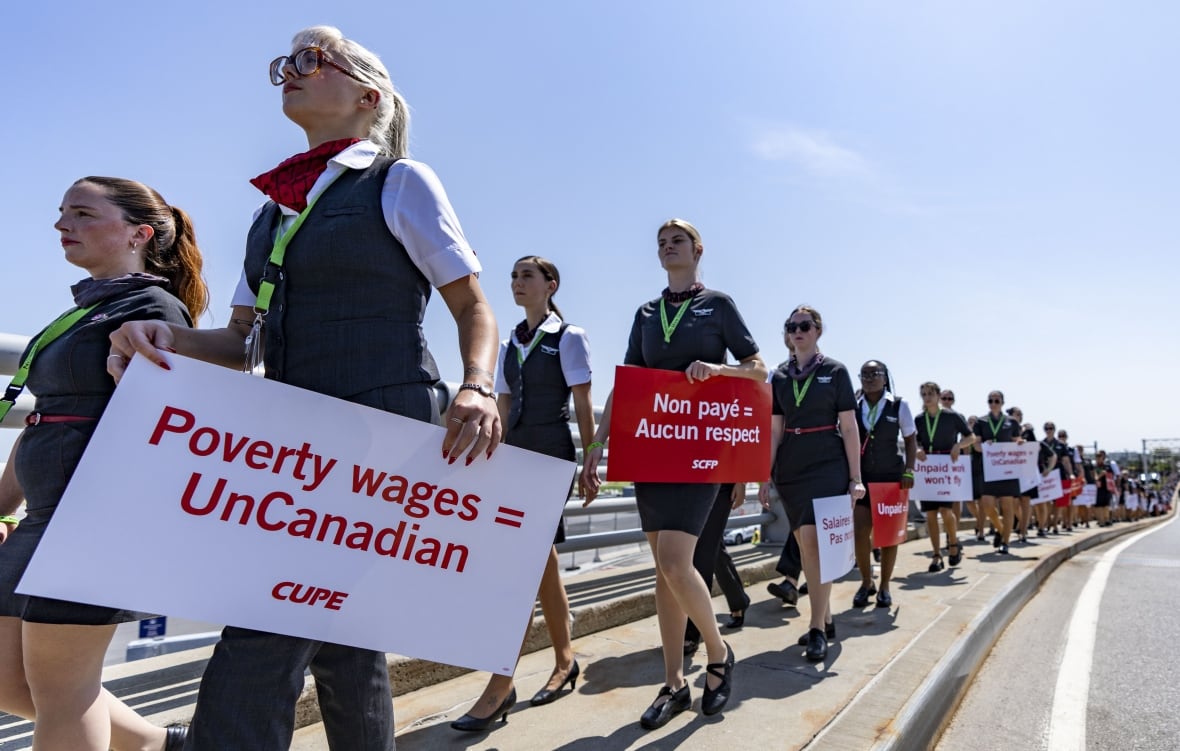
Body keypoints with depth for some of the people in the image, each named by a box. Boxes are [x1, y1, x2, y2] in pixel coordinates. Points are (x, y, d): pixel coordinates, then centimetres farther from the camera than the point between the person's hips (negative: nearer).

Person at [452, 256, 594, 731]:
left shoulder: (569, 338, -2)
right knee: (543, 565, 11)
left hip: (551, 455, -6)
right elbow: (504, 409, 15)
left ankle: (500, 685, -4)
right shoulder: (510, 344, 15)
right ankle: (565, 660, 26)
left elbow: (583, 406, -5)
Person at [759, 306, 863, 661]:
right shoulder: (779, 376, 9)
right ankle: (826, 618, 23)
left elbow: (849, 427, -1)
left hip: (827, 465, -4)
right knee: (807, 546, 9)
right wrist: (766, 476, 7)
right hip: (790, 468, 4)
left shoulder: (835, 371, 0)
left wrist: (855, 477, -5)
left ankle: (817, 629, -5)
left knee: (813, 542, -14)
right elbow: (775, 431, 10)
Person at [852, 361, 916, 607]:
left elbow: (910, 440, 3)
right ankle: (866, 582, 17)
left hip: (891, 477, -1)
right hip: (862, 478, 1)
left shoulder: (899, 405, -2)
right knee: (859, 532, -4)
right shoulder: (853, 407, 1)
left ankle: (884, 587, 20)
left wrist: (908, 471, -7)